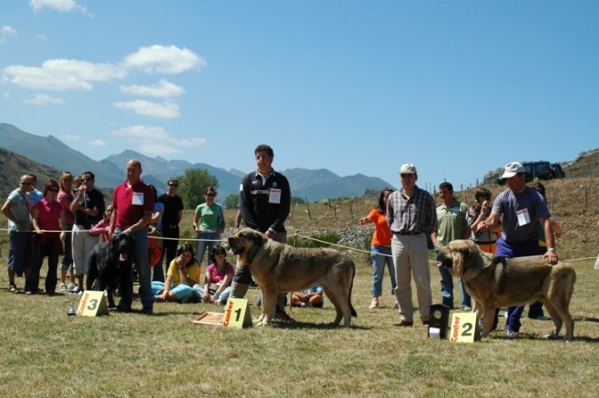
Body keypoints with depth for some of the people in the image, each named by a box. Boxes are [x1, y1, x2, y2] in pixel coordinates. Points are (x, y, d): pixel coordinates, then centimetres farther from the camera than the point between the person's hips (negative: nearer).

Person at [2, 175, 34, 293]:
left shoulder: (28, 197, 16)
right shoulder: (15, 195, -9)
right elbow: (4, 209, -19)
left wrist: (31, 224, 9)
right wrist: (17, 221, -17)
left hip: (27, 231, 8)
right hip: (17, 231, -8)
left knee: (28, 258, 11)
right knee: (15, 257, -4)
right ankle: (11, 284, 2)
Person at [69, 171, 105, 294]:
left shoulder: (98, 195, -2)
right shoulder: (78, 193, 12)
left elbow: (94, 212, -12)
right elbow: (72, 209, -2)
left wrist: (80, 207, -3)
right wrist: (80, 194, -9)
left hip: (91, 229, -5)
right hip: (77, 227, 5)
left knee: (90, 258, -5)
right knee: (77, 257, 8)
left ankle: (89, 286, -1)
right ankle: (79, 286, 16)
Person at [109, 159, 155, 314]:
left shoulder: (146, 191, -4)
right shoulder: (119, 189, 11)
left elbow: (148, 216, -10)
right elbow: (114, 212, 17)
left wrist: (132, 228, -19)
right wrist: (111, 231, 9)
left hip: (138, 233, -5)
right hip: (119, 232, 5)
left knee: (143, 270, -3)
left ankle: (147, 304, 0)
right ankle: (125, 303, 16)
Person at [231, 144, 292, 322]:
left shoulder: (281, 181, 4)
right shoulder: (248, 180, 5)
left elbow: (285, 208, -1)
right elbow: (244, 207, -1)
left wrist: (272, 230, -12)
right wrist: (256, 231, -11)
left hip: (275, 233, 0)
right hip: (251, 232, 0)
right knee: (243, 270, -4)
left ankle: (279, 309, 6)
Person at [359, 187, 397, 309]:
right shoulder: (377, 212, -1)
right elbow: (369, 218, -18)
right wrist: (365, 220, -41)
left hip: (393, 247, 1)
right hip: (378, 246, -1)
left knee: (395, 273, 6)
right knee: (377, 274, 4)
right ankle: (375, 299, 7)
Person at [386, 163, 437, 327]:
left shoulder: (425, 197, 1)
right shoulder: (393, 197, 9)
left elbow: (432, 221, 6)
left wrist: (423, 232, -3)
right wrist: (396, 231, 7)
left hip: (418, 240, -3)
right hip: (398, 241, 3)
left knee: (422, 281, -3)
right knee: (401, 283, 5)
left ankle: (426, 316, 3)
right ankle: (405, 316, 12)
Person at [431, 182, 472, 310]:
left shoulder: (462, 207, -1)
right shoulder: (437, 210, 13)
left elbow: (468, 228, -3)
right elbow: (433, 229, 18)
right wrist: (435, 243, 4)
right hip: (441, 249, 5)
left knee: (462, 276, -5)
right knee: (445, 278, 12)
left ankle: (466, 304, -2)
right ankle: (446, 302, 20)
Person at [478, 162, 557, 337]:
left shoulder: (535, 197, -13)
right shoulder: (502, 197, -6)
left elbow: (545, 222, -22)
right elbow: (493, 219, -17)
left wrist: (551, 248, -34)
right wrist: (486, 224, -43)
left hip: (529, 247, -2)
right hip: (506, 245, 2)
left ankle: (512, 326, 12)